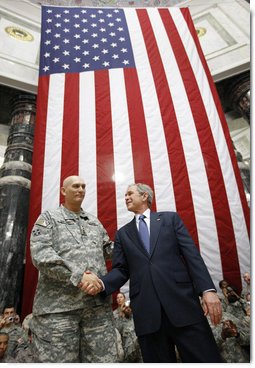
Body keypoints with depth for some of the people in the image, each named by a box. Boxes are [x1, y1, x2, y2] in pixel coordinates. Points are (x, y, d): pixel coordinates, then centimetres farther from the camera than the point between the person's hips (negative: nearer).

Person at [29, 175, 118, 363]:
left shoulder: (94, 221, 19)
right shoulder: (48, 218, 4)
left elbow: (109, 249, 23)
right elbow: (40, 254, -10)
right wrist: (78, 276, -19)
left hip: (98, 303, 4)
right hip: (58, 305, -4)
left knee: (104, 358, 5)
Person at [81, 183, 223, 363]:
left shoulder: (171, 218, 10)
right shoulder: (122, 233, 16)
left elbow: (191, 254, 2)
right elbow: (121, 270, 9)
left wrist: (208, 289, -10)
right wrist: (101, 283, -11)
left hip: (181, 300, -1)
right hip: (146, 309, 2)